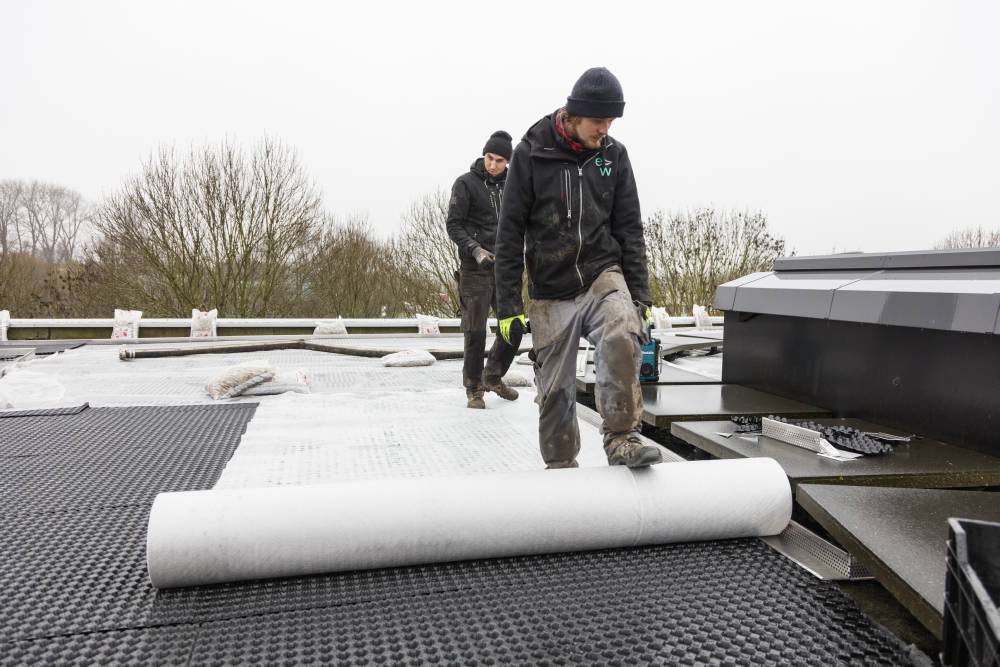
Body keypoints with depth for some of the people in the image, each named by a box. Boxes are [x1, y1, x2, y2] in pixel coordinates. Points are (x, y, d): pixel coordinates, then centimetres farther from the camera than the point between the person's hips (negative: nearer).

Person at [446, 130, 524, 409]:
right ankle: (474, 389, 10)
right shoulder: (466, 183, -2)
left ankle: (493, 377, 27)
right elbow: (454, 225, -6)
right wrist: (475, 250, -19)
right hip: (475, 270, -5)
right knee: (476, 332, -4)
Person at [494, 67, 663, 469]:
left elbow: (630, 230, 8)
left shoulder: (613, 155, 4)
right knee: (555, 391, 3)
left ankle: (622, 439, -17)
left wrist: (640, 296, 2)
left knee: (621, 340, -30)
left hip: (603, 275, 1)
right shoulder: (531, 153, -5)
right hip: (551, 292, -1)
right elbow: (510, 233, -4)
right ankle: (560, 467, 24)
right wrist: (509, 305, -7)